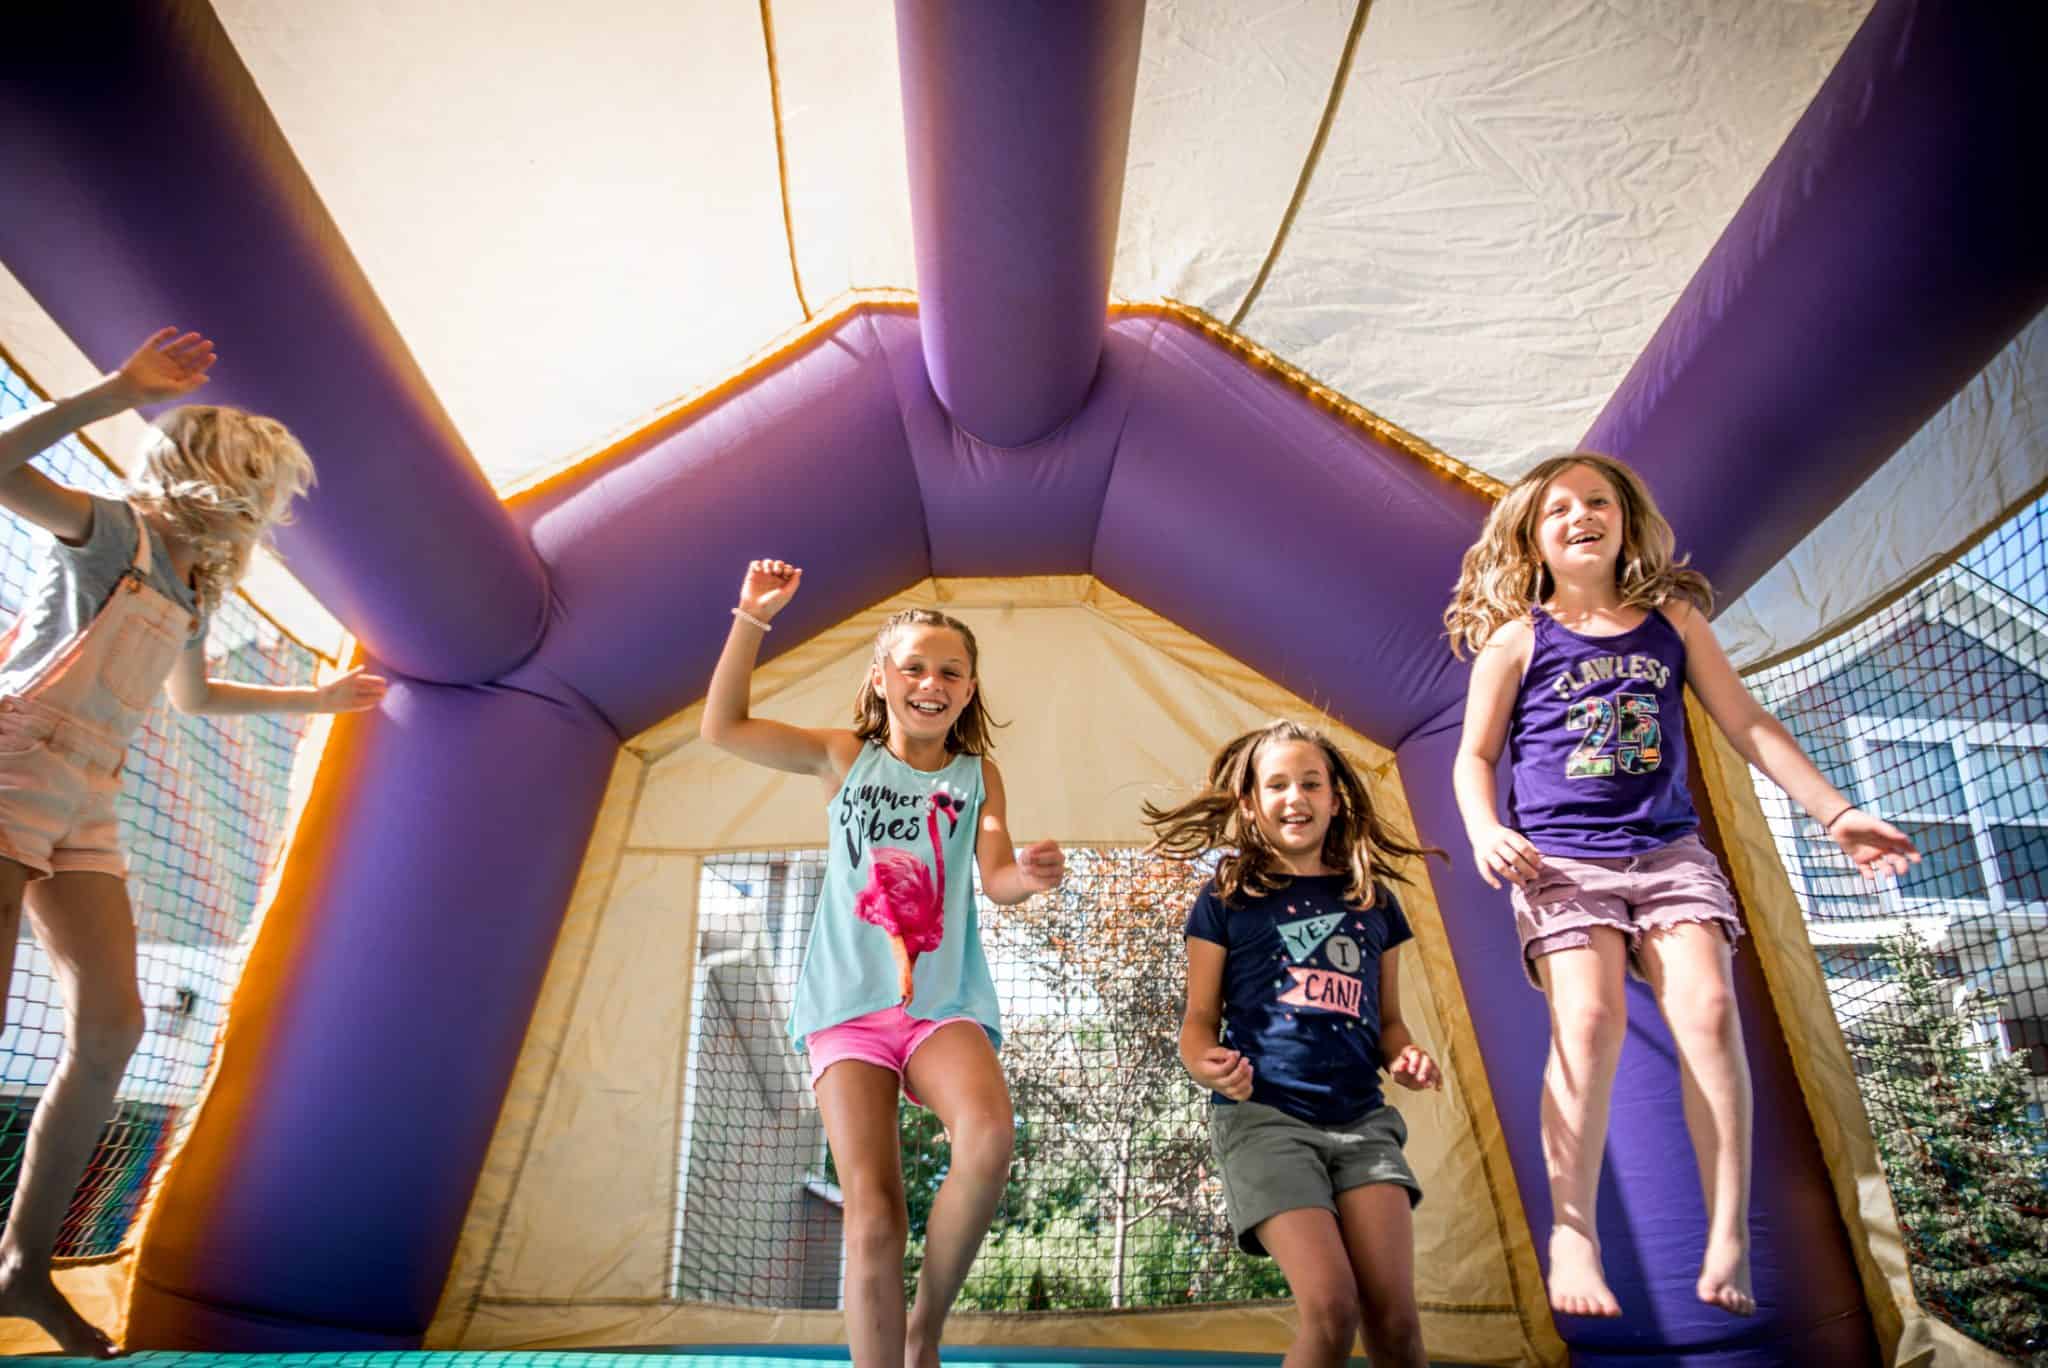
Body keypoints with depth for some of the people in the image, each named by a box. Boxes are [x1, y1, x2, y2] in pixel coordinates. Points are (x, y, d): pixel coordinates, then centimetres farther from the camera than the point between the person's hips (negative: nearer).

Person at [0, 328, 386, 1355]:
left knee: (112, 1025, -2)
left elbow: (194, 696, 35)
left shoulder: (194, 587, 19)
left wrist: (319, 699, 40)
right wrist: (121, 392, -26)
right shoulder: (116, 532, -2)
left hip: (82, 814, 8)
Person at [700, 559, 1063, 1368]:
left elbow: (998, 881, -1)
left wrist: (1031, 875, -24)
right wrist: (752, 619, -4)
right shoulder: (846, 757, 8)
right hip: (850, 1003, 0)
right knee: (872, 1218, -10)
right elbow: (722, 728, 4)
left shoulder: (978, 775, 10)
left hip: (945, 1003, 0)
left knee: (988, 1135, -29)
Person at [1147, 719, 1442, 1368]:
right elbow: (1199, 1020, 4)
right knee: (1331, 1306, -16)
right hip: (1263, 1115, -3)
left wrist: (1408, 1056, -2)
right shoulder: (1225, 900, 4)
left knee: (1393, 1314, -8)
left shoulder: (1374, 901, 14)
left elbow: (1387, 1020, 20)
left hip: (1362, 1119, 3)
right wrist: (1207, 1065, -18)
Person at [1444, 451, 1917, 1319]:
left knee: (1708, 1010, -15)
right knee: (1589, 1019, -19)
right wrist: (1484, 831, -11)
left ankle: (1729, 1235, -7)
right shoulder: (1516, 638, 4)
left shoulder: (1672, 618, 12)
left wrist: (1834, 810, 9)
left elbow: (1746, 723, 15)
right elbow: (1475, 756, 7)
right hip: (1560, 856, -2)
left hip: (1669, 849, 3)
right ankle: (1573, 1236, -12)